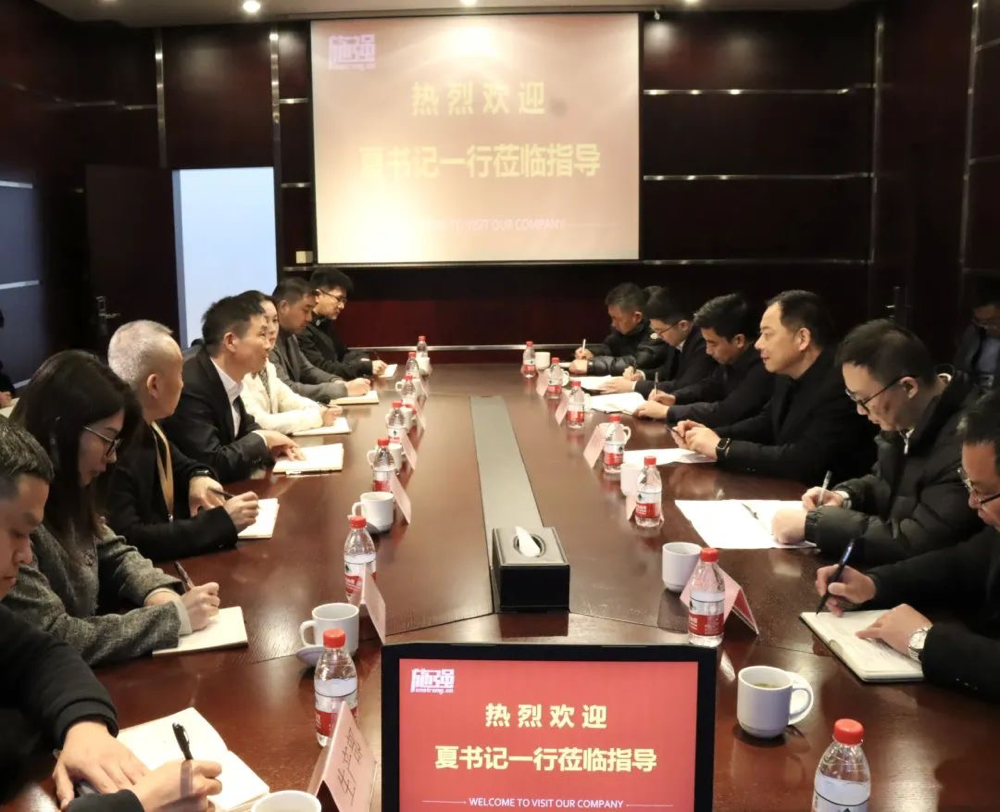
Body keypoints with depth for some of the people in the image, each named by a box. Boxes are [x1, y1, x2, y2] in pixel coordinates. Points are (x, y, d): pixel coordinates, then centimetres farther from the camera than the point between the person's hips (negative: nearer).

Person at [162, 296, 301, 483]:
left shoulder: (226, 380, -1)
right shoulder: (190, 388, -27)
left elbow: (245, 427, 16)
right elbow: (212, 466, -29)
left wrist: (271, 444, -4)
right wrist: (262, 439, -15)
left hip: (226, 486, 8)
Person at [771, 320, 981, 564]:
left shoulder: (964, 442, -28)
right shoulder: (906, 418, 0)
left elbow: (916, 543, -28)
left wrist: (813, 522, -24)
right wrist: (844, 496, -3)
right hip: (889, 570, 8)